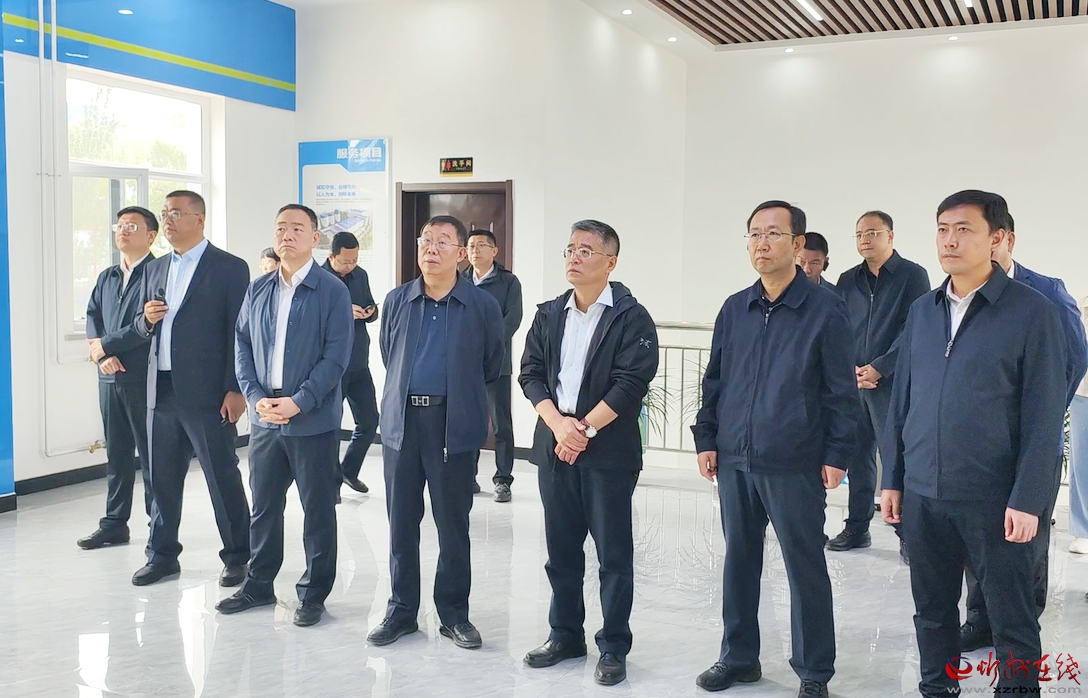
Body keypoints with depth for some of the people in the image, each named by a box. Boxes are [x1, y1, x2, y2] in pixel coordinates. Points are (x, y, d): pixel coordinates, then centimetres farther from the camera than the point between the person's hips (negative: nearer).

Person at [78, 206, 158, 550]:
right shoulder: (106, 278, 16)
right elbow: (92, 317, 10)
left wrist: (104, 345, -8)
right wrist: (102, 354, -8)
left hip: (145, 378, -7)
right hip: (110, 379, 7)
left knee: (151, 455, 1)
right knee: (116, 454, 13)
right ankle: (114, 524, 22)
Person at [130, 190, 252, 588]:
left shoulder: (230, 268, -5)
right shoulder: (155, 269, 15)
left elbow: (239, 333, -9)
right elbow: (142, 328, 20)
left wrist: (235, 390, -14)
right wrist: (146, 319, -4)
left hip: (207, 392, -6)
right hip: (161, 390, 6)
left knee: (222, 479, 1)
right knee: (162, 477, 13)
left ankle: (237, 558, 14)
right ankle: (162, 556, 26)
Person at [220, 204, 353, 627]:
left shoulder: (332, 292, -6)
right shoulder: (257, 290, 9)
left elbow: (336, 356, -11)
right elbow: (242, 349, 9)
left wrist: (298, 402, -17)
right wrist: (255, 398, -6)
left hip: (313, 419, -4)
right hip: (264, 417, 5)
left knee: (318, 508, 5)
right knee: (263, 504, 15)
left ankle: (314, 593, 18)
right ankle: (258, 584, 29)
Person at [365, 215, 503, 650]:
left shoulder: (482, 305, -1)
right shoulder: (397, 301, 8)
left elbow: (491, 368, 8)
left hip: (455, 426, -3)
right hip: (401, 422, 3)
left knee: (453, 524, 6)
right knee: (401, 521, 9)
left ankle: (454, 613, 19)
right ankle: (401, 609, 22)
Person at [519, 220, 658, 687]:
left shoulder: (631, 317, -6)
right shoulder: (549, 315, 10)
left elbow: (631, 382, -14)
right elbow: (530, 373, 5)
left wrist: (585, 428, -15)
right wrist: (558, 423, -11)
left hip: (608, 450, -5)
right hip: (555, 446, 5)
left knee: (614, 554, 3)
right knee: (561, 550, 13)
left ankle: (613, 648, 15)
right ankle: (565, 635, 28)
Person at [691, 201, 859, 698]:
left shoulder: (824, 308, -6)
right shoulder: (734, 309, 8)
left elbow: (841, 390, -6)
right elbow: (714, 380, 13)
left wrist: (837, 455, -9)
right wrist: (706, 438, 8)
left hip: (795, 465, -5)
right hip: (734, 460, 5)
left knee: (805, 568, 4)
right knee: (739, 560, 14)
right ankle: (738, 657, 29)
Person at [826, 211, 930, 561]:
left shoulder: (912, 275, -1)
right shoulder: (847, 281, 13)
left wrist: (879, 368, -14)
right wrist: (850, 369, -5)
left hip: (893, 382, -5)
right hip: (852, 383, 5)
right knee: (858, 457, 9)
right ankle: (857, 528, 17)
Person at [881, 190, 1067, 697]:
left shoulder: (1031, 312, -6)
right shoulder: (922, 311, 9)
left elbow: (1043, 415, -8)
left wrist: (1027, 500, -12)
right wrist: (892, 479, 10)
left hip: (992, 499, -4)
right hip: (922, 494, 5)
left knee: (1012, 619, 6)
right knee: (932, 611, 16)